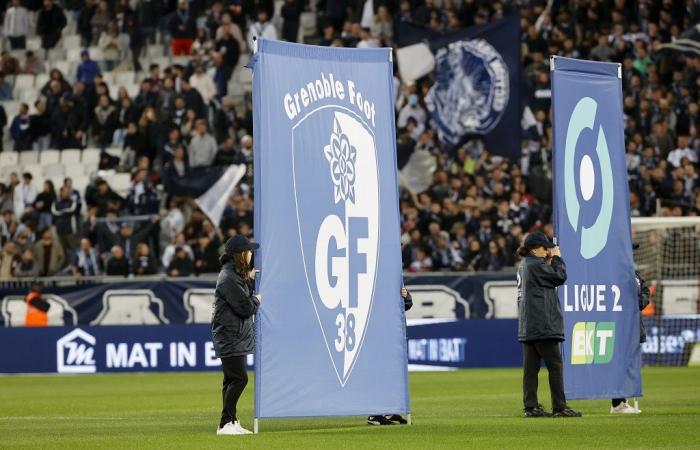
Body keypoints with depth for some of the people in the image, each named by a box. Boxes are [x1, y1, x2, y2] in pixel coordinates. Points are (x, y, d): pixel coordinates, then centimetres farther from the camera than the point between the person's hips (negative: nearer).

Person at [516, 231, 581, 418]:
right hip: (542, 325, -9)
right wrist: (557, 258, 4)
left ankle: (531, 407, 4)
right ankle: (559, 407, -5)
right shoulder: (536, 265, -13)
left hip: (527, 326, 9)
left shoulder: (524, 265, 15)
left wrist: (550, 261, 12)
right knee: (555, 364, -5)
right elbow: (560, 277, -8)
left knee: (531, 367, 6)